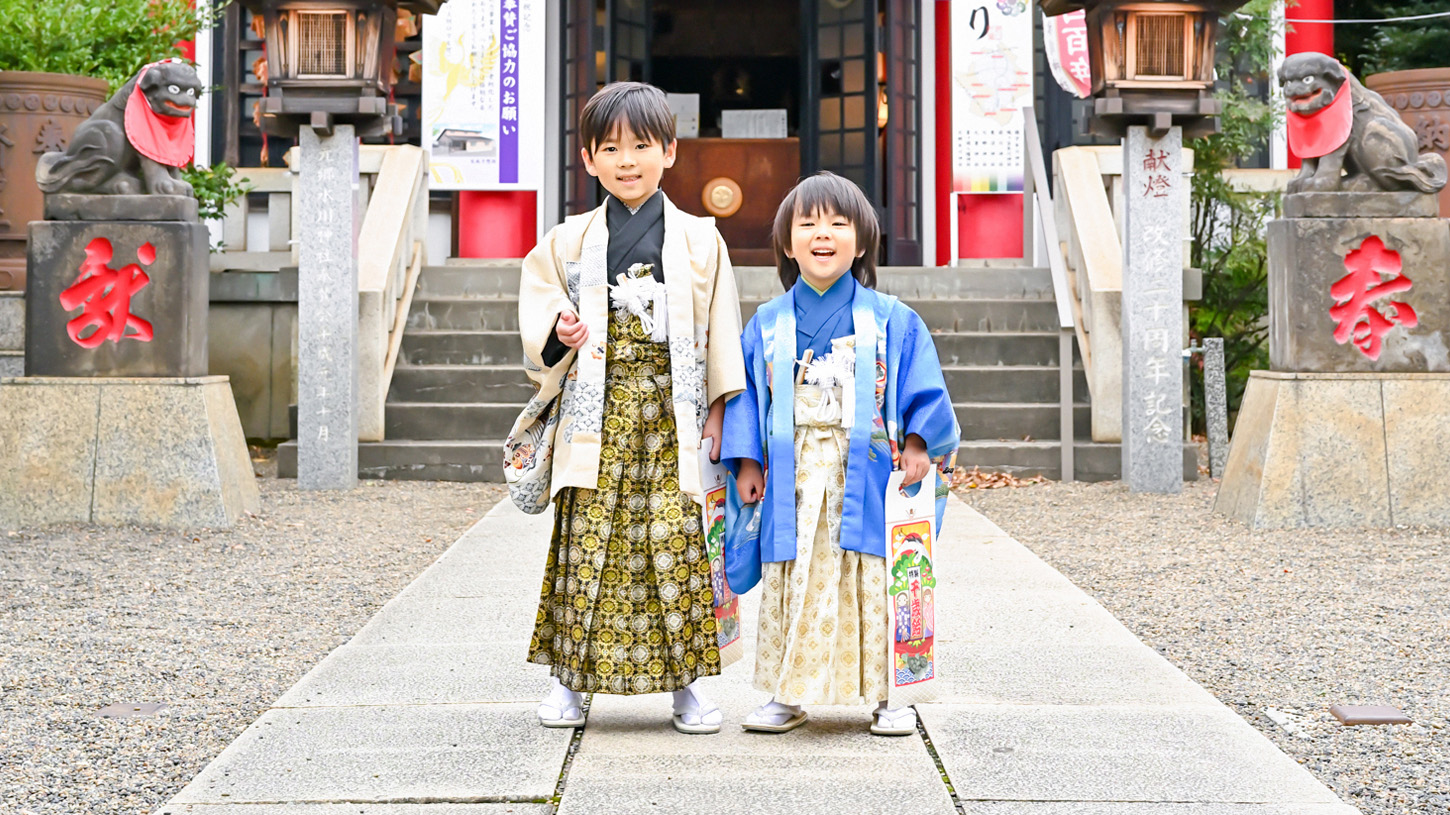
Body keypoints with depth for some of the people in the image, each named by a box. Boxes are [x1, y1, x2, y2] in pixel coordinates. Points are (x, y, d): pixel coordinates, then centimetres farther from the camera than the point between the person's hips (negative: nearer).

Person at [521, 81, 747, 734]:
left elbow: (720, 330, 7)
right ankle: (568, 679, 12)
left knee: (674, 542, 0)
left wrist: (718, 409, 3)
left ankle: (683, 681, 11)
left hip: (669, 415, 0)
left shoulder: (699, 240, 6)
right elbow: (539, 303, 13)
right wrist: (558, 331, -9)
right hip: (598, 413, 1)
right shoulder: (569, 241, 7)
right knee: (587, 539, 1)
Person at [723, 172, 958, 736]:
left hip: (868, 475, -2)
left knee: (875, 583, -1)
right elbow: (747, 394, 10)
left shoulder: (892, 321, 3)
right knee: (791, 582, 3)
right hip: (793, 479, 2)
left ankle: (889, 695, 10)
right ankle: (789, 695, 13)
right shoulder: (768, 325, 8)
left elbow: (923, 390, 4)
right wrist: (747, 460, 3)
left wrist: (917, 443, -6)